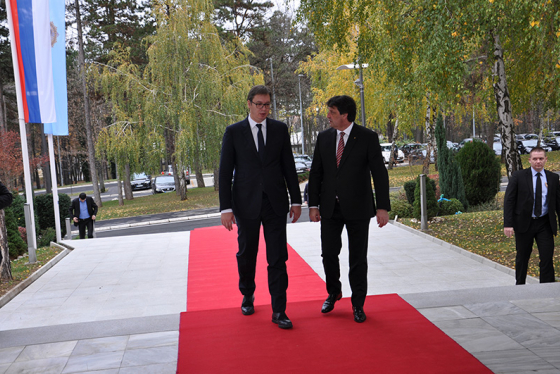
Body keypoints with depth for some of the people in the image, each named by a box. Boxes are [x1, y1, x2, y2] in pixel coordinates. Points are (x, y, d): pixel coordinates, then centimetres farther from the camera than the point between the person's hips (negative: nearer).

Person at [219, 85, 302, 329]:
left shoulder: (280, 129, 5)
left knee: (278, 258, -1)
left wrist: (296, 200, 5)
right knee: (246, 255, 13)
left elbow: (289, 166, 8)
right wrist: (226, 208, -7)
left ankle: (279, 311, 5)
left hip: (275, 203, 1)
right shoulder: (234, 132, 0)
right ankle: (247, 295, 37)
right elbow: (225, 172, -2)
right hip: (246, 204, 0)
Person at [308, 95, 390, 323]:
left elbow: (379, 173, -6)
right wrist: (313, 204, 3)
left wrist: (383, 207, -12)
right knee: (328, 253, 8)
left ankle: (358, 304, 20)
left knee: (358, 258, 5)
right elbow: (316, 173, 8)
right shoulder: (324, 138, 6)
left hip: (357, 208, -3)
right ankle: (333, 293, 33)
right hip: (330, 208, 3)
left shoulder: (367, 138, -5)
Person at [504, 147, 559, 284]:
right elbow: (509, 200, -5)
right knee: (522, 257, 11)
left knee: (547, 257, -5)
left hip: (545, 224, 1)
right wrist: (508, 224, -13)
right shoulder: (518, 176, -2)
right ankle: (519, 285, 29)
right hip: (524, 223, -1)